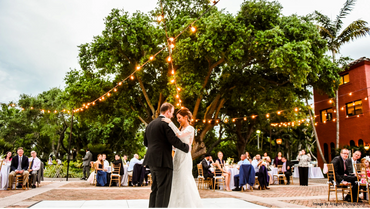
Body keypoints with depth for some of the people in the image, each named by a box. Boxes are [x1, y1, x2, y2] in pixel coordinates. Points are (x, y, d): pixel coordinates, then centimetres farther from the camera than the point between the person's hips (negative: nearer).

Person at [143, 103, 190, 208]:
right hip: (163, 160, -8)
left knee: (155, 189, 16)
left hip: (152, 160, 9)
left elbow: (146, 142, 21)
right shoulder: (166, 123, -9)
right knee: (163, 190, -4)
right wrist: (187, 147, -2)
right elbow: (174, 140, -15)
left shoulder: (150, 124, 16)